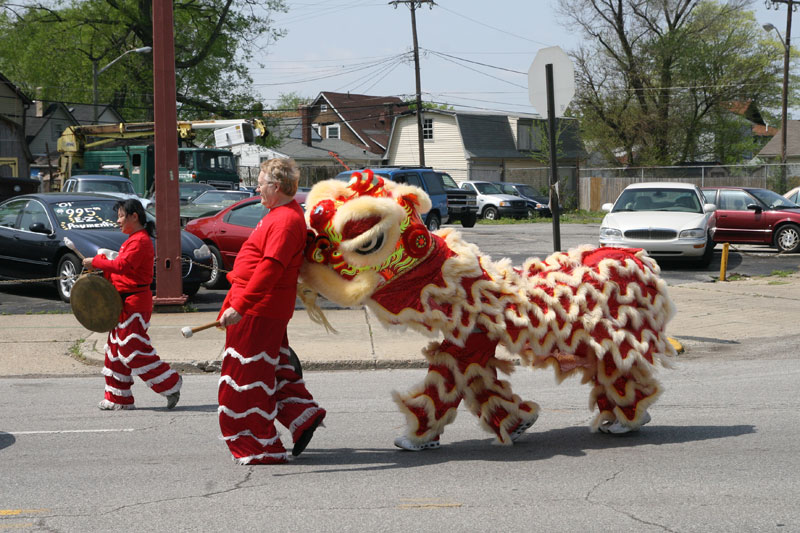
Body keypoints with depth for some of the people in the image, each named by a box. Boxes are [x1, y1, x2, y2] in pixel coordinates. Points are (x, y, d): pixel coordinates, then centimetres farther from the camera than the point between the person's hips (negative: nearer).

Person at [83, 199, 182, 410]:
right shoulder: (133, 239, 18)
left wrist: (96, 262, -17)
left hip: (135, 303, -11)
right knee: (116, 347, 12)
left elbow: (122, 265, -26)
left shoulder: (140, 241, -16)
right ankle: (118, 398, 17)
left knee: (133, 349, -11)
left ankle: (170, 385, -2)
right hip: (127, 303, 11)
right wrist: (101, 263, 3)